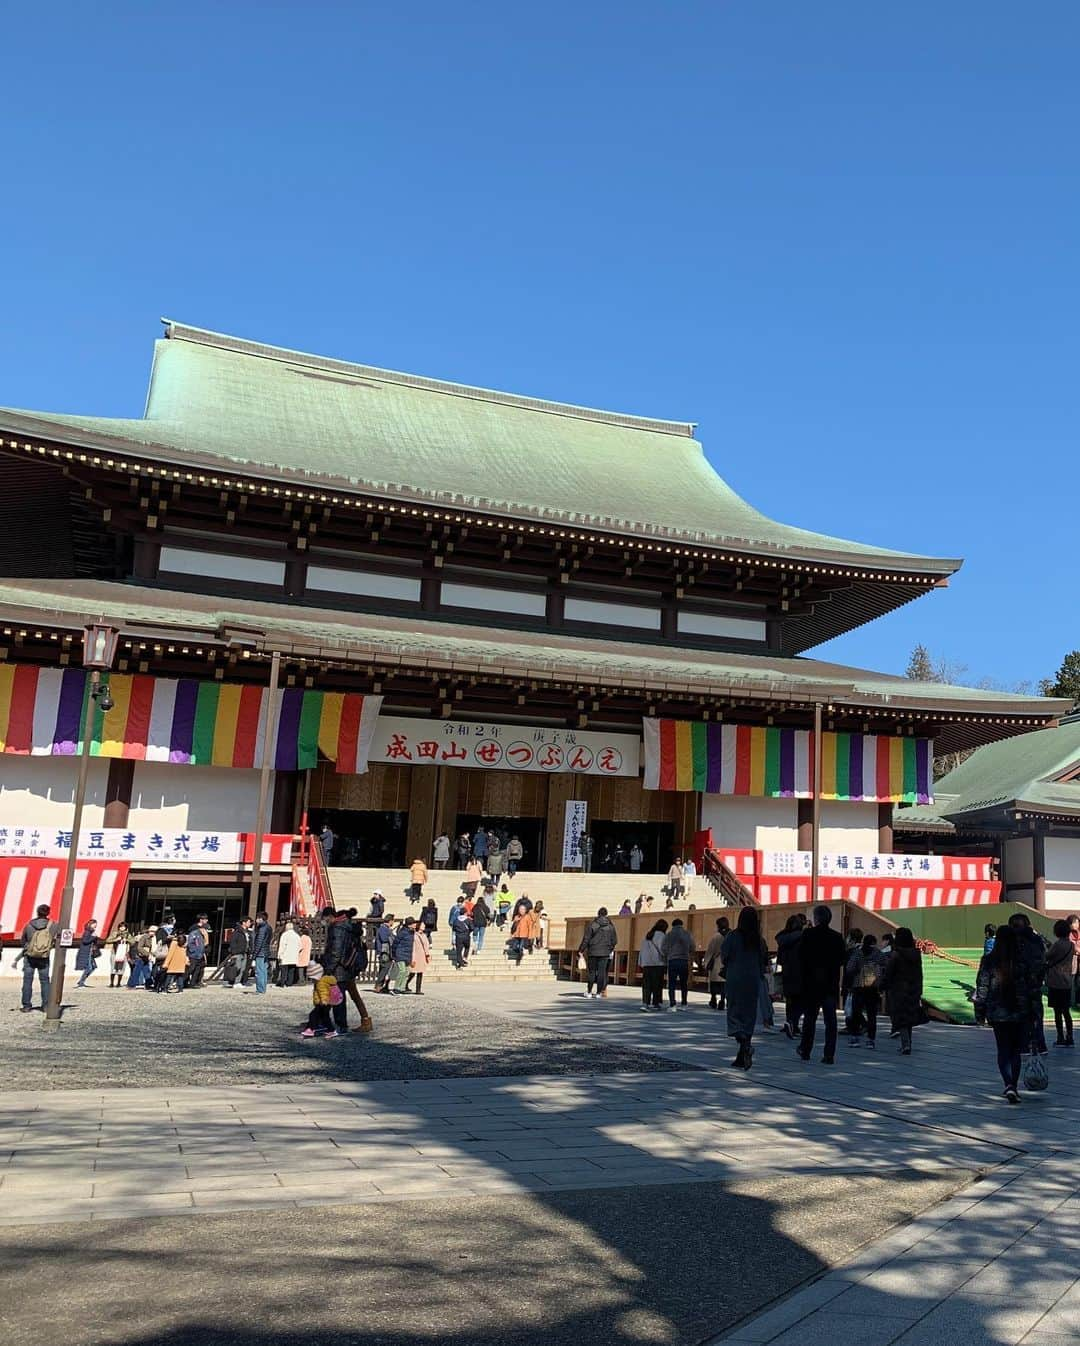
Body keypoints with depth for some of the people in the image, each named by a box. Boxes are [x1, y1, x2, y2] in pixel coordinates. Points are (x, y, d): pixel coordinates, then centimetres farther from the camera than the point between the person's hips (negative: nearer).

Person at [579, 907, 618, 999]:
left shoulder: (592, 924, -6)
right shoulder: (610, 926, 2)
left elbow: (586, 939, -6)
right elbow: (614, 940, 7)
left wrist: (581, 950, 0)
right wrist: (610, 949, 23)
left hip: (593, 952, -1)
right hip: (605, 953, 1)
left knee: (591, 971, 7)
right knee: (602, 972, 4)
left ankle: (589, 991, 9)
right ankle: (599, 992, 4)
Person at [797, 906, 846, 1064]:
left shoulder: (808, 935, -9)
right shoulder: (837, 937, -2)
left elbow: (801, 957, -9)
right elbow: (843, 959, 2)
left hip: (811, 982, -1)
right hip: (831, 984, 1)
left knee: (809, 1018, 12)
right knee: (830, 1020, 4)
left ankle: (805, 1051, 21)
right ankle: (829, 1055, 0)